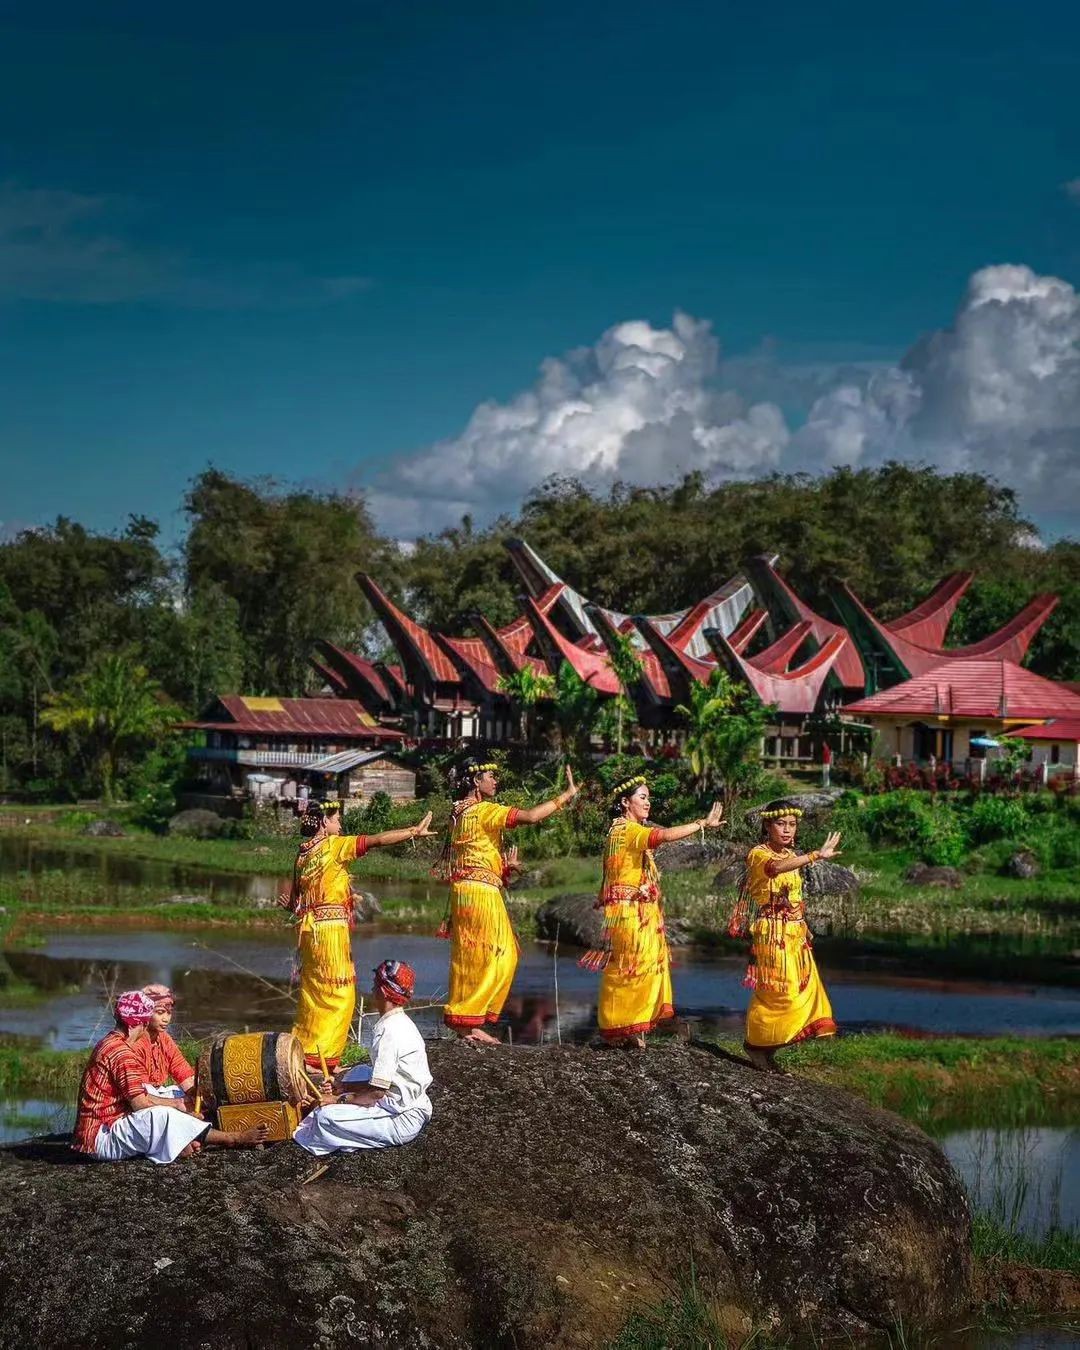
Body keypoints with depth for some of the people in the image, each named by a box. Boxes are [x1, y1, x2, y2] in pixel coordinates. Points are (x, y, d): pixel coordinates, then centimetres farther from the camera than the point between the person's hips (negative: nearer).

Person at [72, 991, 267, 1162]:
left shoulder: (108, 1044, 15)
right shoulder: (121, 1052, -18)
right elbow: (140, 1102, -21)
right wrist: (174, 1103, -5)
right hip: (102, 1135, -11)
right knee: (162, 1116, -23)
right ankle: (232, 1140, -15)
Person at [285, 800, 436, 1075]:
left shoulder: (302, 852, 13)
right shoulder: (334, 845, -8)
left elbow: (293, 901, 16)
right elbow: (378, 840, -14)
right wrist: (414, 832, -10)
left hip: (308, 927, 8)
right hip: (332, 928, -8)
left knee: (313, 991, 15)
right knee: (338, 994, -2)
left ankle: (303, 1048, 19)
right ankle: (322, 1055, -1)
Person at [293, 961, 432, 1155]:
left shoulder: (389, 1030, -21)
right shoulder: (400, 1023, 10)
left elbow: (377, 1091, -22)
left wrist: (340, 1099, -9)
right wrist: (342, 1088, 9)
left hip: (403, 1120, -10)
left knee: (326, 1116, -19)